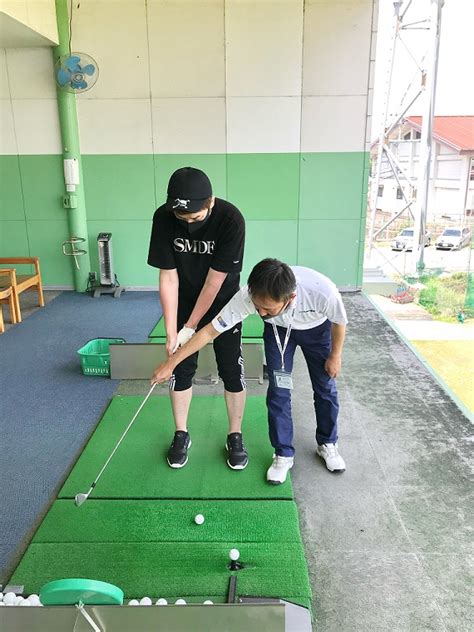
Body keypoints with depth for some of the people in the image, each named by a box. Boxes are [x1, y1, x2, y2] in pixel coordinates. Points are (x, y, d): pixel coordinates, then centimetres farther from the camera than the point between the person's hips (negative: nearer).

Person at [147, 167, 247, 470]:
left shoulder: (231, 219, -30)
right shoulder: (164, 218, -22)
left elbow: (214, 281, -25)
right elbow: (168, 277, -17)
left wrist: (190, 327, -18)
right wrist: (171, 332, -17)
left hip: (223, 303, -2)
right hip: (184, 303, 2)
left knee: (232, 369, 2)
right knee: (181, 368, 6)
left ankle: (235, 436, 19)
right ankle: (181, 435, 23)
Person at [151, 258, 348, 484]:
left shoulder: (323, 292, -45)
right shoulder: (248, 296, -40)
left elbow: (339, 322, -20)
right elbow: (210, 331, -28)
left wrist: (335, 355, -4)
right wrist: (170, 364, -22)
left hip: (317, 329, 0)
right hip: (278, 329, 0)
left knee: (325, 388, 7)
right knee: (278, 389, -6)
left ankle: (327, 444, 32)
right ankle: (283, 454, 13)